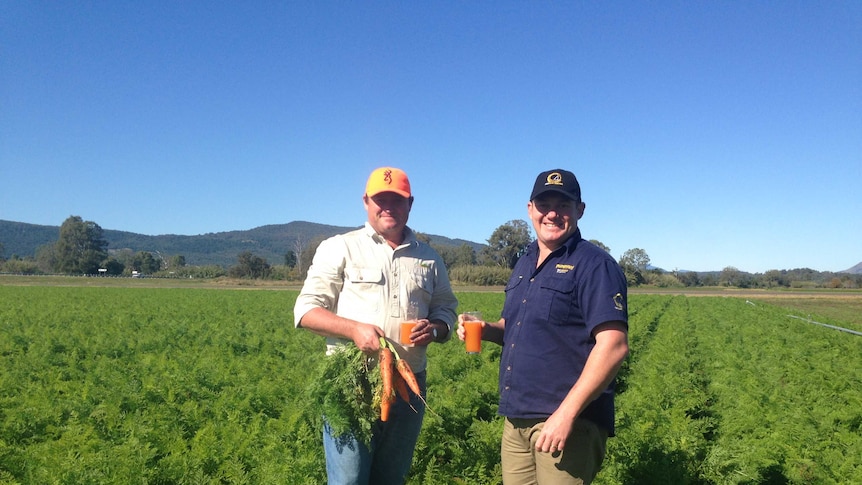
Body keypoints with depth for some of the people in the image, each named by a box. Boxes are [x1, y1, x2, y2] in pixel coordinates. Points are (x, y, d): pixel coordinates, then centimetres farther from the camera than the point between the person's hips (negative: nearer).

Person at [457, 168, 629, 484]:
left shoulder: (594, 264, -11)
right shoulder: (525, 264, 13)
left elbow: (614, 346, -20)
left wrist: (567, 413, -24)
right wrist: (486, 329, 2)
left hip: (569, 419, -7)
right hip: (516, 418, 8)